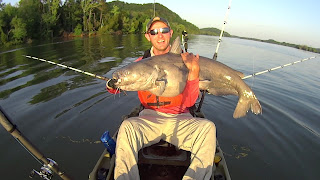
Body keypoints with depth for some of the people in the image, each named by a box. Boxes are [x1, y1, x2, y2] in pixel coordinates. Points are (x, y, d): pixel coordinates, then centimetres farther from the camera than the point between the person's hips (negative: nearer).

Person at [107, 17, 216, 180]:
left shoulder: (183, 61, 6)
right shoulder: (141, 63, 10)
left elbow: (189, 102, -3)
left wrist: (194, 72, -15)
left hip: (179, 119, 1)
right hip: (150, 118, 0)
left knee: (208, 127, -26)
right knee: (127, 126, -29)